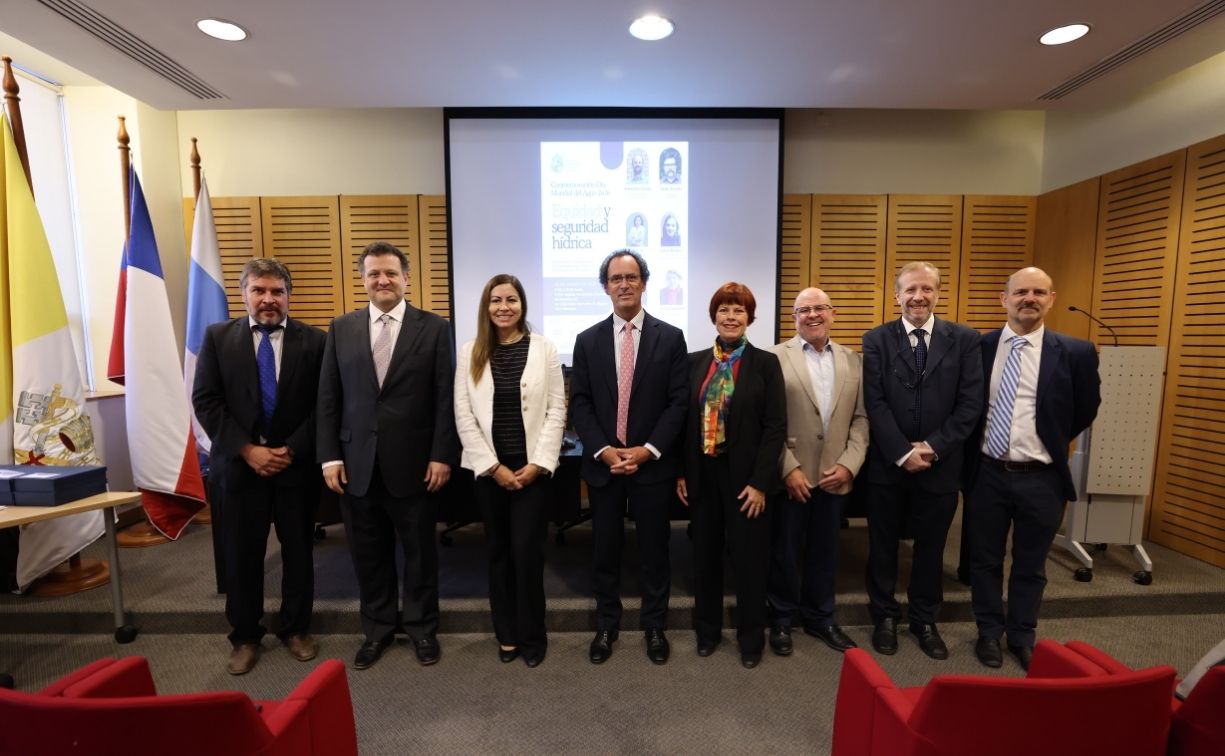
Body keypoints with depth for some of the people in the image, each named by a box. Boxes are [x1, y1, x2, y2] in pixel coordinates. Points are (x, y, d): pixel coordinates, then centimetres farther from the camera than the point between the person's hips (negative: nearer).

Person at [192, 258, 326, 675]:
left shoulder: (313, 340, -2)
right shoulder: (218, 337, 3)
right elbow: (205, 402, -2)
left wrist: (292, 450, -12)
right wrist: (247, 450, -11)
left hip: (297, 464, 0)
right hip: (240, 464, 1)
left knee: (298, 550, 11)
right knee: (241, 554, 10)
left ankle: (296, 628, 30)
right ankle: (245, 637, 30)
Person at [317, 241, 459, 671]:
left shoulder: (433, 328, -2)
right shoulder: (341, 329, 7)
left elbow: (445, 397, -5)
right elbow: (328, 398, 6)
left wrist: (442, 455, -10)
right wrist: (329, 457, 0)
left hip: (413, 463, -2)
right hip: (357, 464, 3)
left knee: (419, 550, 12)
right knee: (368, 553, 15)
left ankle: (422, 627, 33)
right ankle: (377, 628, 37)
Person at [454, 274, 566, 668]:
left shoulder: (544, 348, -1)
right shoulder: (470, 352, 2)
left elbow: (556, 410, -3)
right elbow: (463, 415, -1)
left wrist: (538, 464, -10)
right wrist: (493, 466, -7)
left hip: (532, 467, -2)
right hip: (488, 469, 2)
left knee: (527, 551, 0)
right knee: (498, 551, 13)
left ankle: (532, 635, 21)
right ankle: (507, 634, 30)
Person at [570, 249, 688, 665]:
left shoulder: (670, 337, -1)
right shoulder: (588, 340, 4)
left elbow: (678, 401, -5)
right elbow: (579, 403, 1)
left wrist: (646, 450, -13)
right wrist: (603, 451, -11)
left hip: (653, 463, -1)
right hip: (602, 463, 2)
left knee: (654, 548, 12)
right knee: (604, 548, 13)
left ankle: (654, 626, 33)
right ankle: (606, 625, 33)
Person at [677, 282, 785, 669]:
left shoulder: (766, 363, -4)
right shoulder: (695, 361, 4)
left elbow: (776, 426, -8)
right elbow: (685, 420, 5)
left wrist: (760, 482, -12)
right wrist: (681, 472, 1)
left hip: (745, 474, -2)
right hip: (703, 473, 3)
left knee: (749, 558, 10)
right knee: (705, 554, 15)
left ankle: (751, 638, 32)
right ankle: (707, 629, 36)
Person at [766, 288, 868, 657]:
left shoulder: (853, 360, 8)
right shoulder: (776, 357, -6)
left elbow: (861, 418, 6)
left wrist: (849, 464, -5)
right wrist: (789, 468, -13)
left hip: (835, 475, 4)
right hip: (791, 476, -3)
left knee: (825, 553, 17)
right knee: (784, 553, 11)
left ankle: (819, 618, 38)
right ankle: (781, 619, 32)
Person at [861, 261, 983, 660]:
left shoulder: (964, 339, 1)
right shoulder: (877, 339, -3)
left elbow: (970, 404, -4)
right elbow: (875, 403, -9)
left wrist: (933, 447, -13)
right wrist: (903, 452, -15)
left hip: (940, 463, 1)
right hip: (887, 463, -1)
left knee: (931, 547, 16)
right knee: (883, 545, 12)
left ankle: (925, 620, 36)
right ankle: (885, 616, 32)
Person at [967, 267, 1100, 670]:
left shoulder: (1075, 352, -4)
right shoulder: (978, 346, -2)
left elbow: (1085, 410, 9)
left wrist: (1051, 442, 11)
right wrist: (968, 453, 6)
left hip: (1041, 478, 0)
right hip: (987, 474, 1)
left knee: (1030, 565, 15)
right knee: (985, 560, 14)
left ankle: (1022, 637, 35)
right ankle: (989, 632, 33)